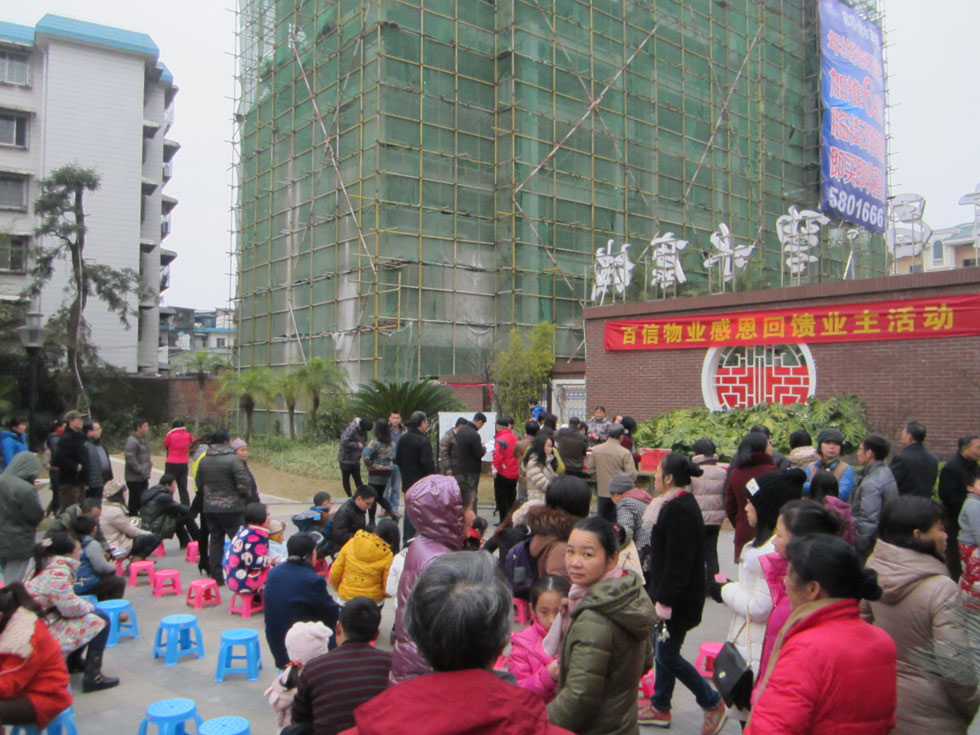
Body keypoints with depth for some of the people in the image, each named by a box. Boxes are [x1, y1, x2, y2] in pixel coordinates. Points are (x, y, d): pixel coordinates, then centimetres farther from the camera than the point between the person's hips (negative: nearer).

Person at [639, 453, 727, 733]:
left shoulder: (679, 510, -24)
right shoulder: (677, 504, 8)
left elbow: (678, 563, -25)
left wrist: (664, 601, -21)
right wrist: (655, 591, 22)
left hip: (679, 599, -10)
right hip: (667, 593, 10)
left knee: (667, 655, 2)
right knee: (662, 649, 17)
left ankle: (712, 703, 18)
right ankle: (660, 707, 31)